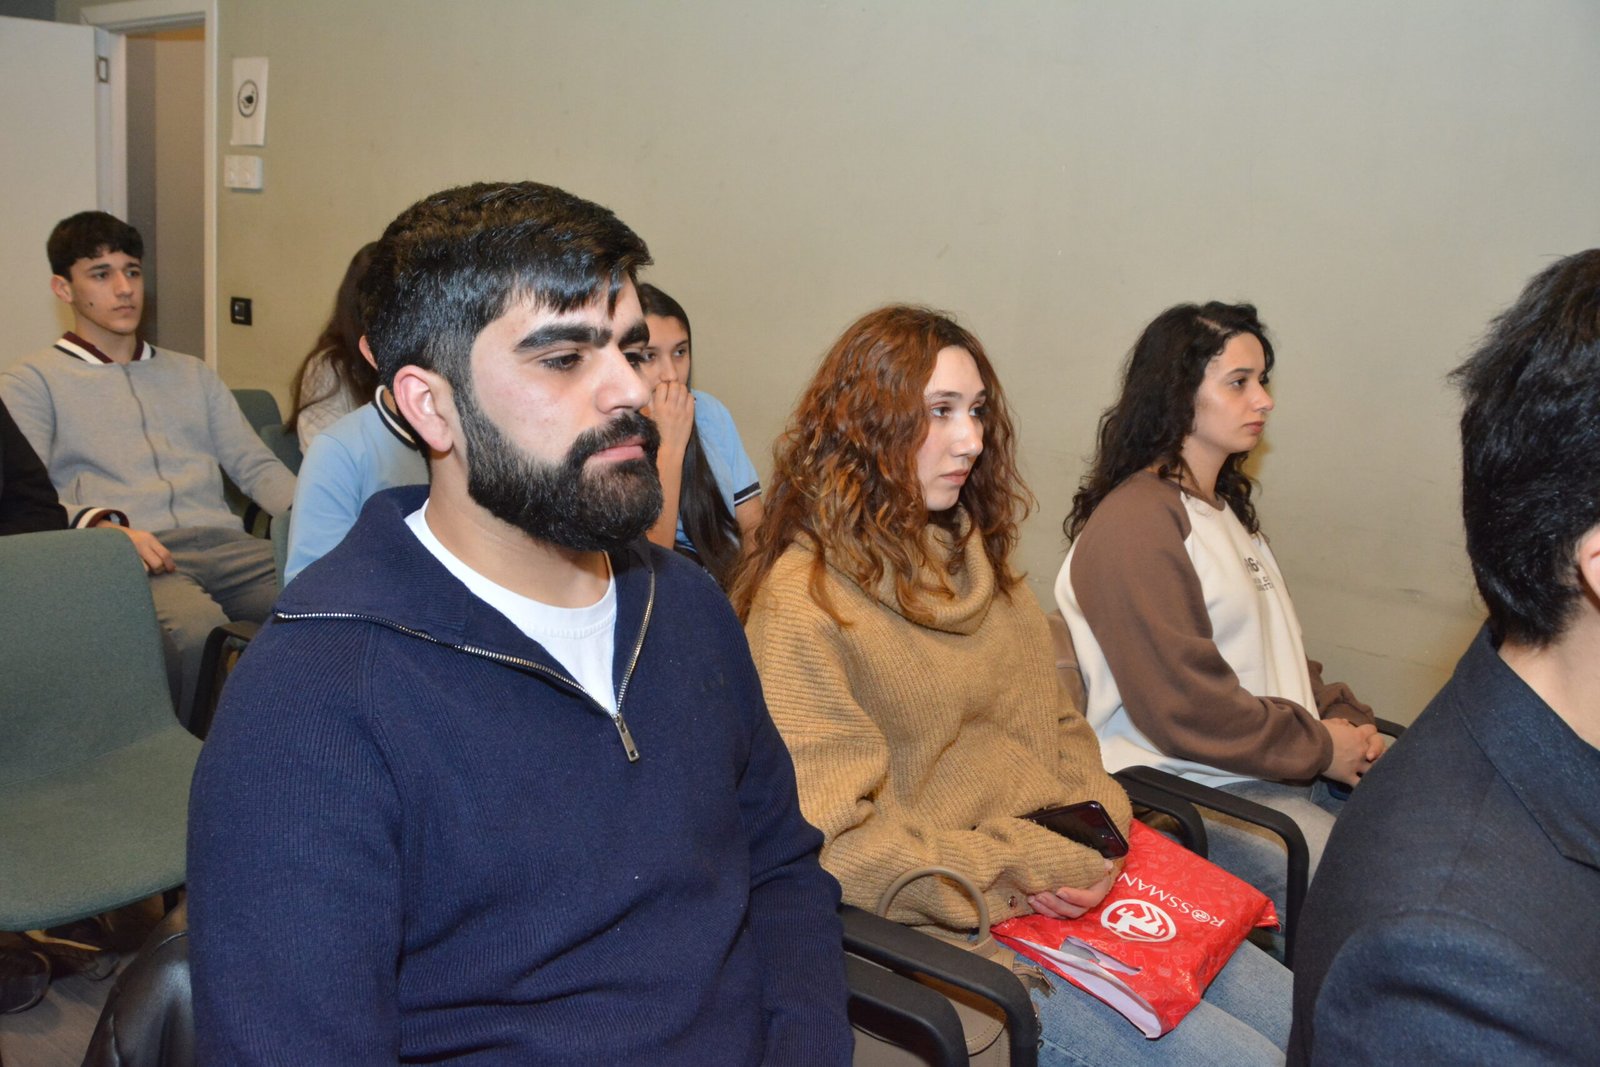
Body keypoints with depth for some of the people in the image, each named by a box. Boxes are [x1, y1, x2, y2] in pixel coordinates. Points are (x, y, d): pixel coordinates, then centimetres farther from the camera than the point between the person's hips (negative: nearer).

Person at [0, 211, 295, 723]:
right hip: (132, 557, -3)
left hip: (224, 543, 4)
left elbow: (255, 465, 21)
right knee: (195, 627, -40)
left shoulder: (191, 374, 31)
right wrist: (101, 523, -19)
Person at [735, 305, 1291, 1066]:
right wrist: (1018, 873, -16)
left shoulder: (973, 561, 13)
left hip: (1073, 888, 8)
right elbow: (826, 839, -19)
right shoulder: (803, 604, -15)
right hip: (956, 932, -8)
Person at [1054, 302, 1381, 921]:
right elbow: (1182, 708, -18)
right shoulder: (1134, 526, -14)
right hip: (1190, 788, -9)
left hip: (1291, 766, 10)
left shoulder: (1225, 507, 19)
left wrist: (1346, 720, 3)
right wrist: (1320, 749, -10)